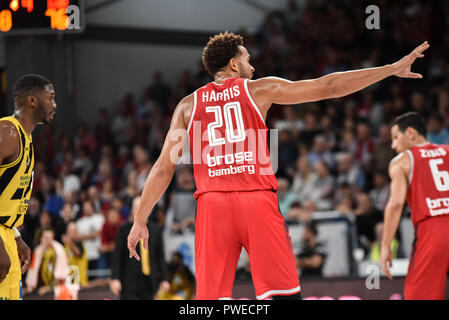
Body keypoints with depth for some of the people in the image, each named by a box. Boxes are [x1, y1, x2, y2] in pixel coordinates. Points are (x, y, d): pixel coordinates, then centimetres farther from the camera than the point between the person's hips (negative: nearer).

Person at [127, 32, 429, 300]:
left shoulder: (188, 105, 14)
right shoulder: (259, 89, 9)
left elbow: (163, 169, 10)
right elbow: (328, 87, 7)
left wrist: (140, 221, 17)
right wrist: (392, 69, 12)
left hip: (213, 204, 2)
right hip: (258, 201, -2)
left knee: (209, 297, 3)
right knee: (284, 293, 1)